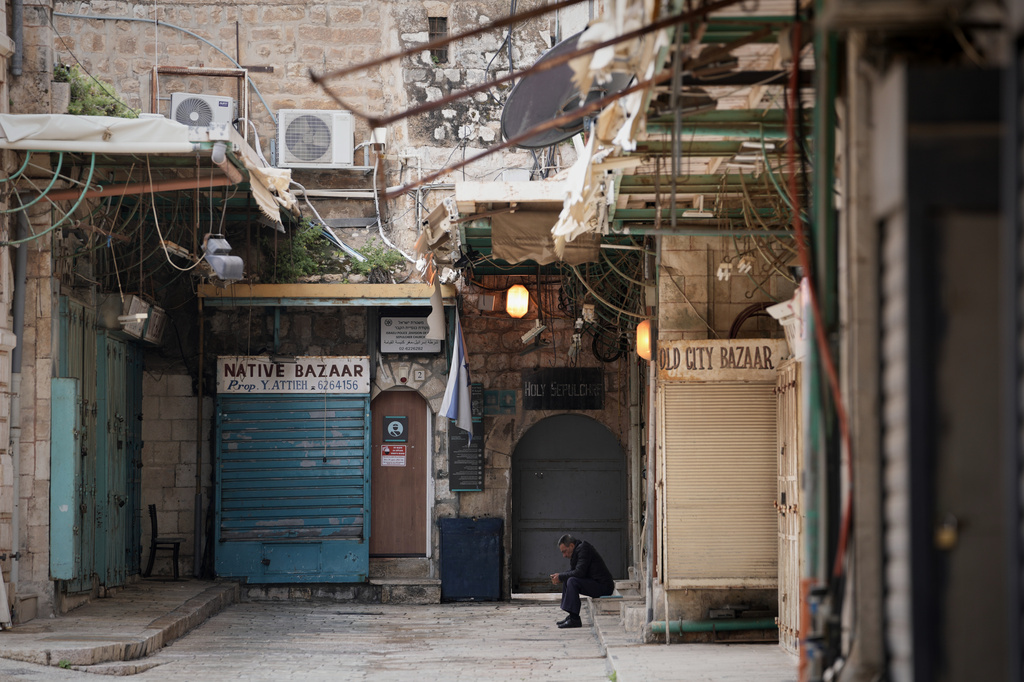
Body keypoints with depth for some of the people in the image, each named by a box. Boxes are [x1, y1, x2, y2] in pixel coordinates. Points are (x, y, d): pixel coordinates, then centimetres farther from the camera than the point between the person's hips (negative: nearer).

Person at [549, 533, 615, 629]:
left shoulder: (583, 549, -16)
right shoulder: (577, 550, 14)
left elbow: (579, 572, -25)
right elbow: (572, 571, 19)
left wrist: (561, 577, -14)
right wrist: (559, 577, 1)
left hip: (603, 586, -11)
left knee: (572, 581, -24)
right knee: (566, 581, 11)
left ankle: (575, 619, -24)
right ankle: (571, 616, 8)